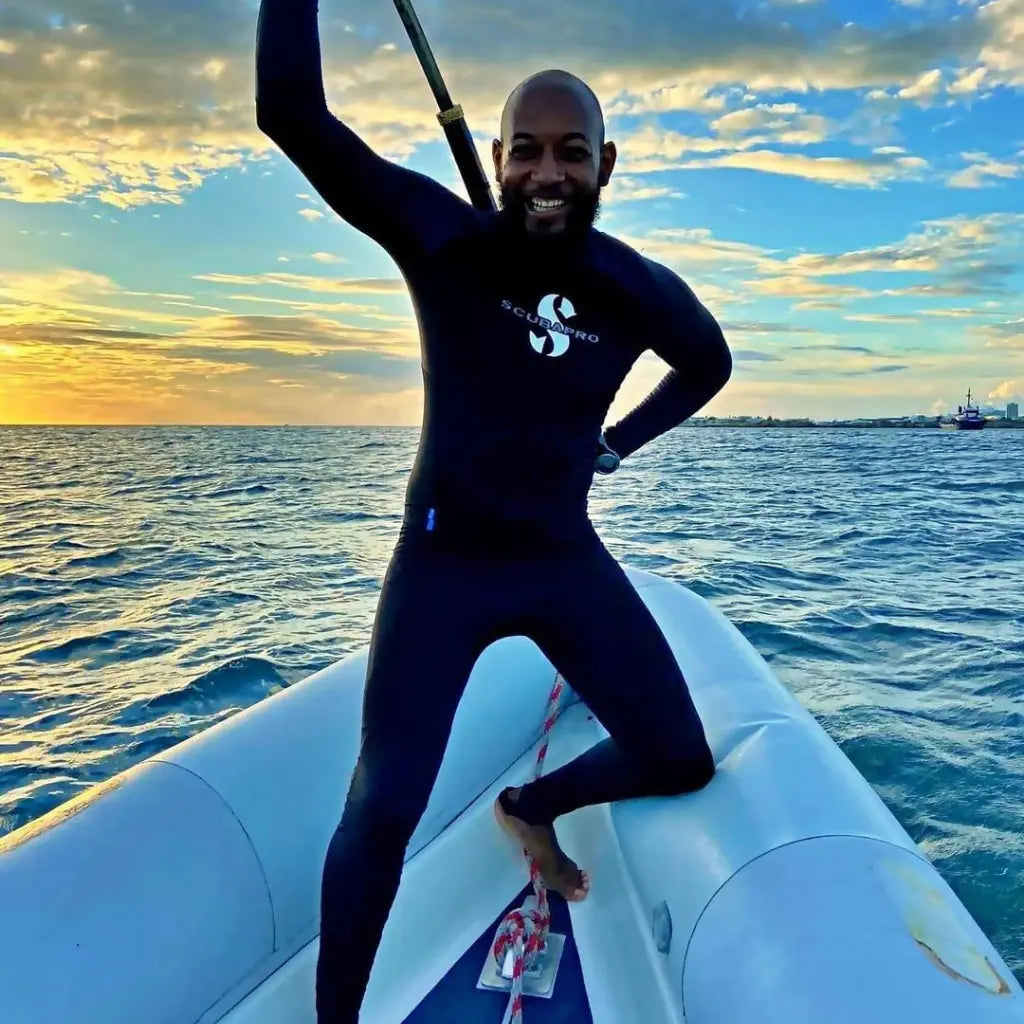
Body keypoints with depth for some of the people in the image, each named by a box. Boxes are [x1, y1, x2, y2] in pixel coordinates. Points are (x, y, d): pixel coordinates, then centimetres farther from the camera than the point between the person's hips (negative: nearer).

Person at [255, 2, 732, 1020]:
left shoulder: (641, 292, -1)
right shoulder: (445, 242, -10)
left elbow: (710, 363, 21)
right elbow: (292, 115, -18)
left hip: (567, 561, 4)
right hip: (442, 564, -3)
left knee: (681, 762, 7)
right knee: (384, 809, -9)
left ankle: (530, 806, 37)